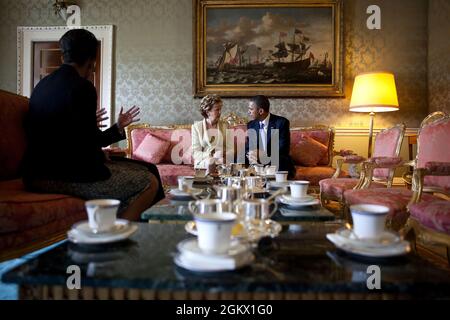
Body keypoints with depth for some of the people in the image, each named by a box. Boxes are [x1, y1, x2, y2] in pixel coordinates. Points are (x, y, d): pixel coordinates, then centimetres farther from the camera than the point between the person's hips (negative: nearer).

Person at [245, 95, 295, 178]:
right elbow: (248, 149, 6)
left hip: (280, 168, -4)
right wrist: (250, 156, -19)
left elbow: (283, 150, -14)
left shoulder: (281, 122, -8)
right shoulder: (251, 125, 8)